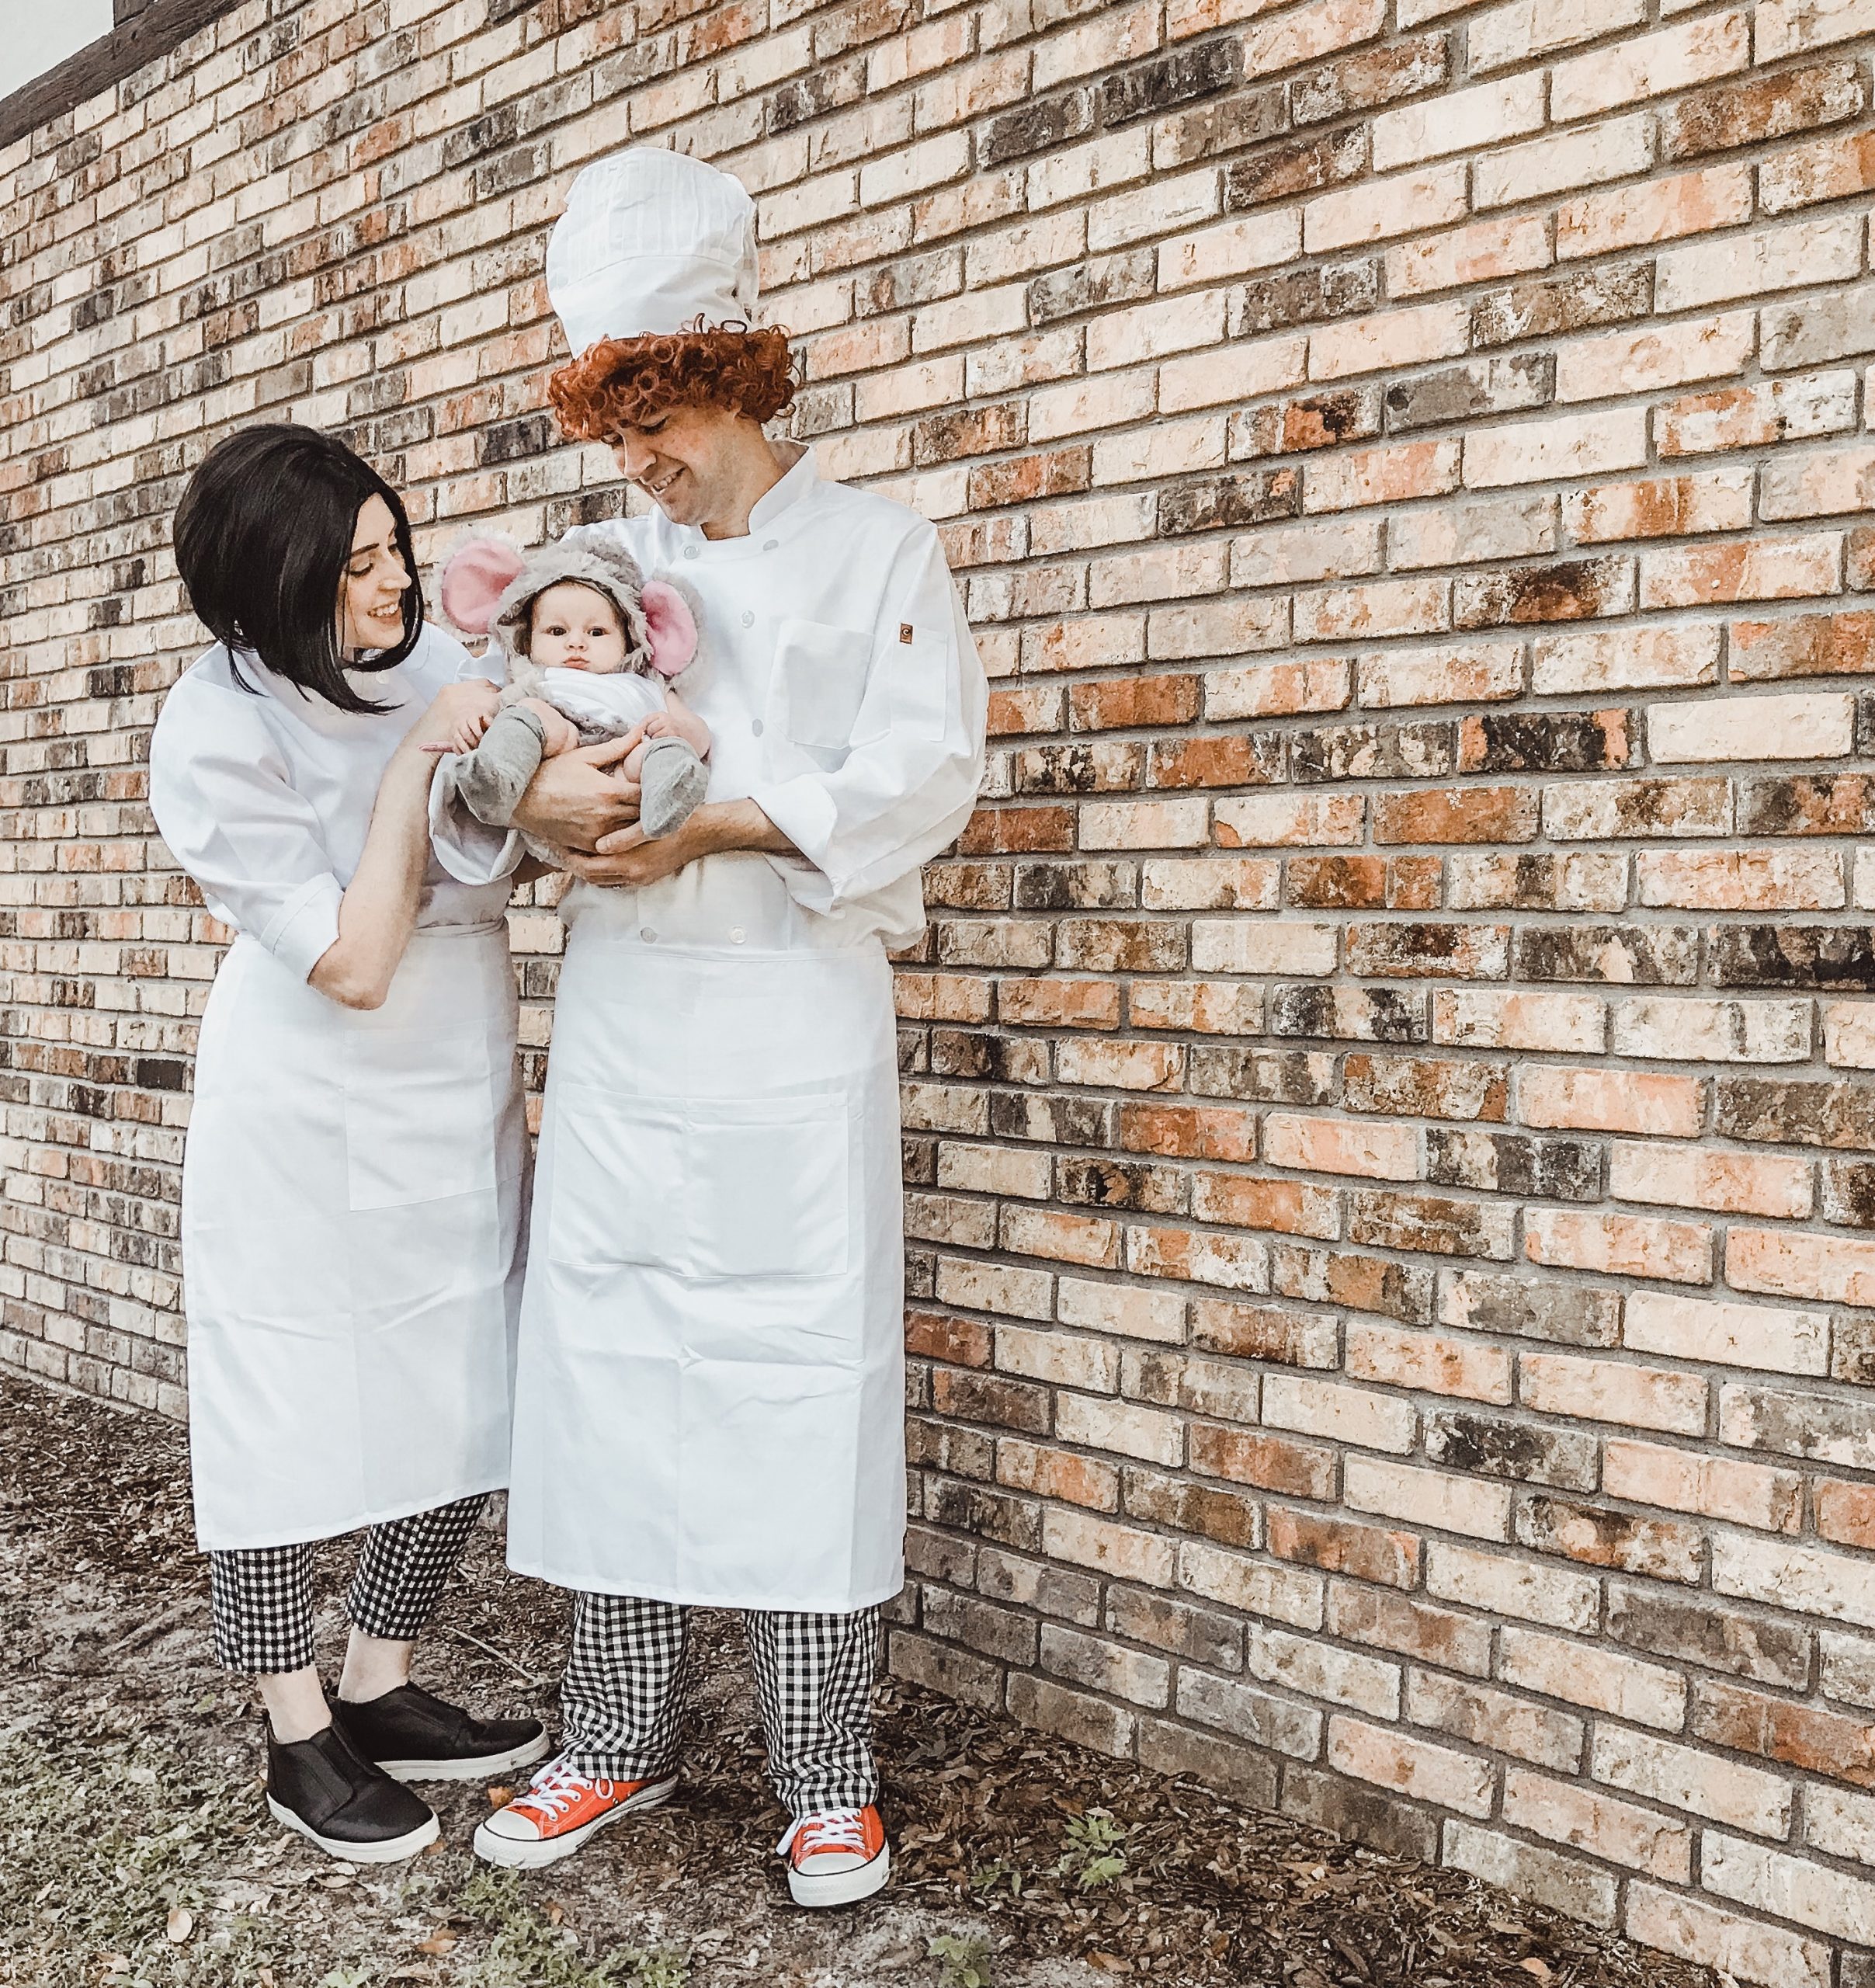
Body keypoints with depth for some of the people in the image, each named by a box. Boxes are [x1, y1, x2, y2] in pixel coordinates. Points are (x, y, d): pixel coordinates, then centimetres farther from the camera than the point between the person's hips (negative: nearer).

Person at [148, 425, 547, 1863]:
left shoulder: (421, 653, 0)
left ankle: (382, 1692, 29)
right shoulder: (217, 732, -16)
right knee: (291, 1422, 7)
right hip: (305, 1124, -5)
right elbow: (354, 964, -20)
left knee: (466, 1413, 10)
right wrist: (412, 762, -20)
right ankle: (300, 1741, 26)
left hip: (458, 1109, 6)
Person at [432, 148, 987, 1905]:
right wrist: (545, 798, -14)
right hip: (620, 1016, 4)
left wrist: (704, 825, -14)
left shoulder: (879, 551, 5)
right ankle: (619, 1743, 22)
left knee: (802, 1376, -2)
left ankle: (827, 1779, 13)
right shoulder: (611, 563, 17)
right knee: (610, 1363, 6)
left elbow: (919, 777, -7)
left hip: (795, 1014, -4)